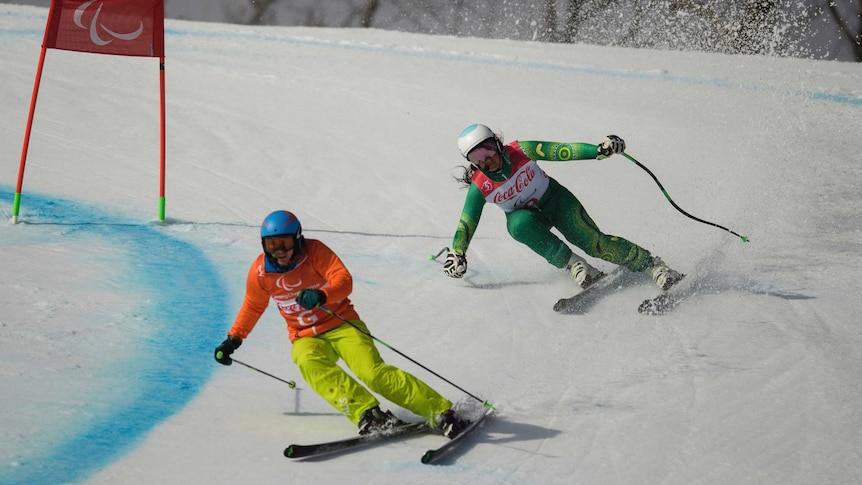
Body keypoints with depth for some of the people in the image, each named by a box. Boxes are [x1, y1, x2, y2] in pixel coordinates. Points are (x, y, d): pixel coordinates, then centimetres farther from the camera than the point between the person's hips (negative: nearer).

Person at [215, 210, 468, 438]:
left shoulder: (313, 250, -10)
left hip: (341, 324, -2)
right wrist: (233, 339, 12)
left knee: (374, 373, -26)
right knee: (309, 363, -35)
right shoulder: (260, 272, -1)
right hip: (306, 338, 2)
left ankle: (441, 412, -24)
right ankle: (367, 414, -46)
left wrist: (322, 295, -41)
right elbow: (252, 307, 18)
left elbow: (344, 280, -21)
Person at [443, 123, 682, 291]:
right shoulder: (479, 188, -19)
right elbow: (466, 224, -12)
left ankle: (650, 264, -8)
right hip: (523, 215, 1)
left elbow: (560, 151, -23)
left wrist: (599, 150, -32)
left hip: (554, 199, -1)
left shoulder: (519, 151, -23)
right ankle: (571, 263, -27)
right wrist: (456, 254, -25)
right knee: (520, 224, -37)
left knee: (595, 243, -19)